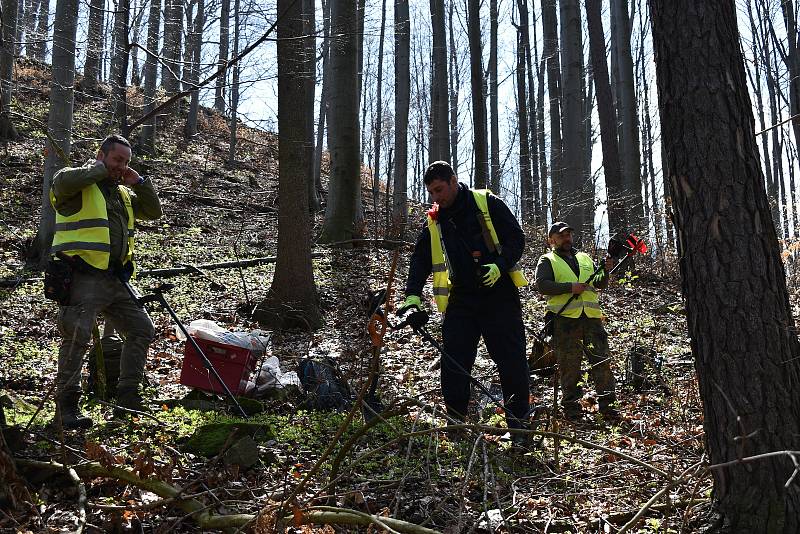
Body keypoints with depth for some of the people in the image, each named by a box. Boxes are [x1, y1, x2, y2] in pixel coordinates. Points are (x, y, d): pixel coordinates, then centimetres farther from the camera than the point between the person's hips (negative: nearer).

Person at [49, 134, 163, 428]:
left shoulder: (123, 193, 22)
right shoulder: (80, 186, -2)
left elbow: (154, 212, 23)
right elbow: (63, 181, -26)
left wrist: (140, 183, 10)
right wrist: (100, 169, -12)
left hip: (114, 280, 8)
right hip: (82, 279, -8)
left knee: (142, 330, 9)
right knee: (77, 336, -15)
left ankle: (128, 398, 17)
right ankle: (66, 405, -3)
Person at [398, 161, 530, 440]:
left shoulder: (487, 203, -3)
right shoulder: (434, 221, 10)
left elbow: (516, 238, -4)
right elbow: (420, 258, 8)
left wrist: (500, 265, -20)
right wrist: (413, 294, -5)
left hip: (498, 293, -4)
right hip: (461, 297, 4)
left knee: (512, 359, -1)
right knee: (454, 361, 0)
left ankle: (519, 424, 10)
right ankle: (454, 422, 12)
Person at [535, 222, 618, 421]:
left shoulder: (585, 258, 23)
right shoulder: (547, 261, 8)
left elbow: (600, 285, 20)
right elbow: (541, 285, -8)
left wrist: (605, 271, -1)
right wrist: (570, 287, -15)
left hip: (591, 316, 4)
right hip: (564, 318, -4)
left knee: (602, 360, 0)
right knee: (569, 366, -1)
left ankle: (607, 405, 7)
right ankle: (571, 408, 7)